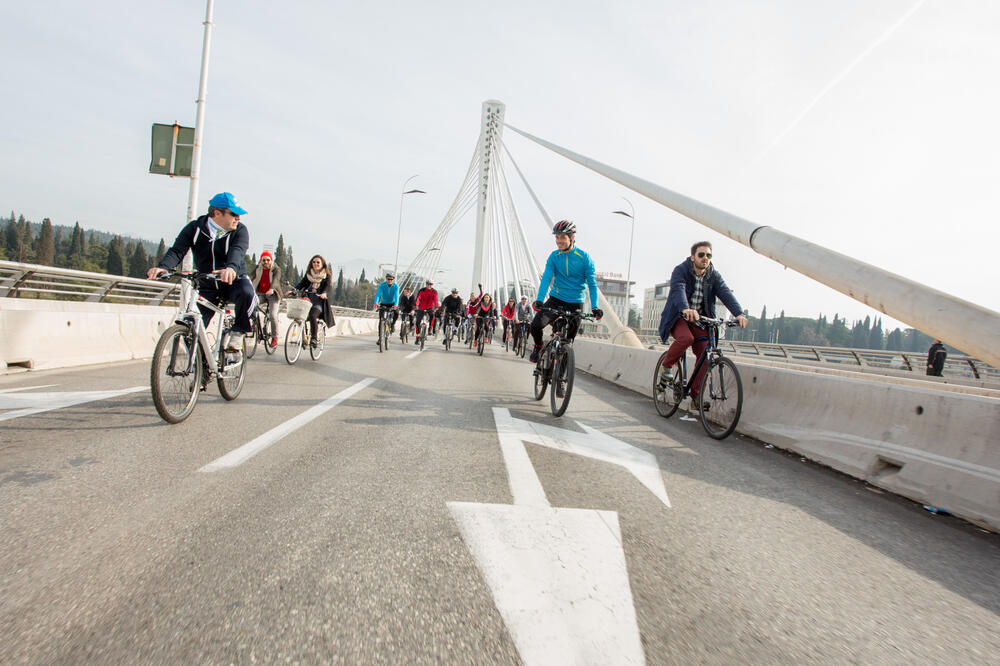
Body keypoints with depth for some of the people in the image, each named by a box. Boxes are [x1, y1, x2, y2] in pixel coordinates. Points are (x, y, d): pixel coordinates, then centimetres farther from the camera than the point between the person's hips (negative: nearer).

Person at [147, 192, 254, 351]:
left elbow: (237, 251, -30)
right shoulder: (194, 228, -4)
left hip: (234, 280, -2)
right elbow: (177, 251, -17)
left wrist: (231, 268, -53)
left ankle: (237, 332, -14)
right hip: (207, 286, 2)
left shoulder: (239, 230, -9)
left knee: (246, 293, -38)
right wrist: (162, 267, -39)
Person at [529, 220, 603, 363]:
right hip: (556, 300, 1)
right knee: (535, 325, -17)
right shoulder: (554, 256, -4)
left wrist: (594, 307, -23)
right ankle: (538, 347, 14)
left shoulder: (584, 258, -9)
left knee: (570, 336, 2)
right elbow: (546, 278, -12)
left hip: (575, 303, -1)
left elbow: (592, 284, -10)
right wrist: (539, 300, -28)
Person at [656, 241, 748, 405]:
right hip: (678, 317, -4)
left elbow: (726, 294, -14)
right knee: (686, 338, -34)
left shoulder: (714, 276, 1)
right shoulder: (681, 270, -12)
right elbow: (678, 290, -31)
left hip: (699, 320, 4)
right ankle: (666, 366, -9)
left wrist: (739, 313, -32)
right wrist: (686, 309, -52)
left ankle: (696, 395, -1)